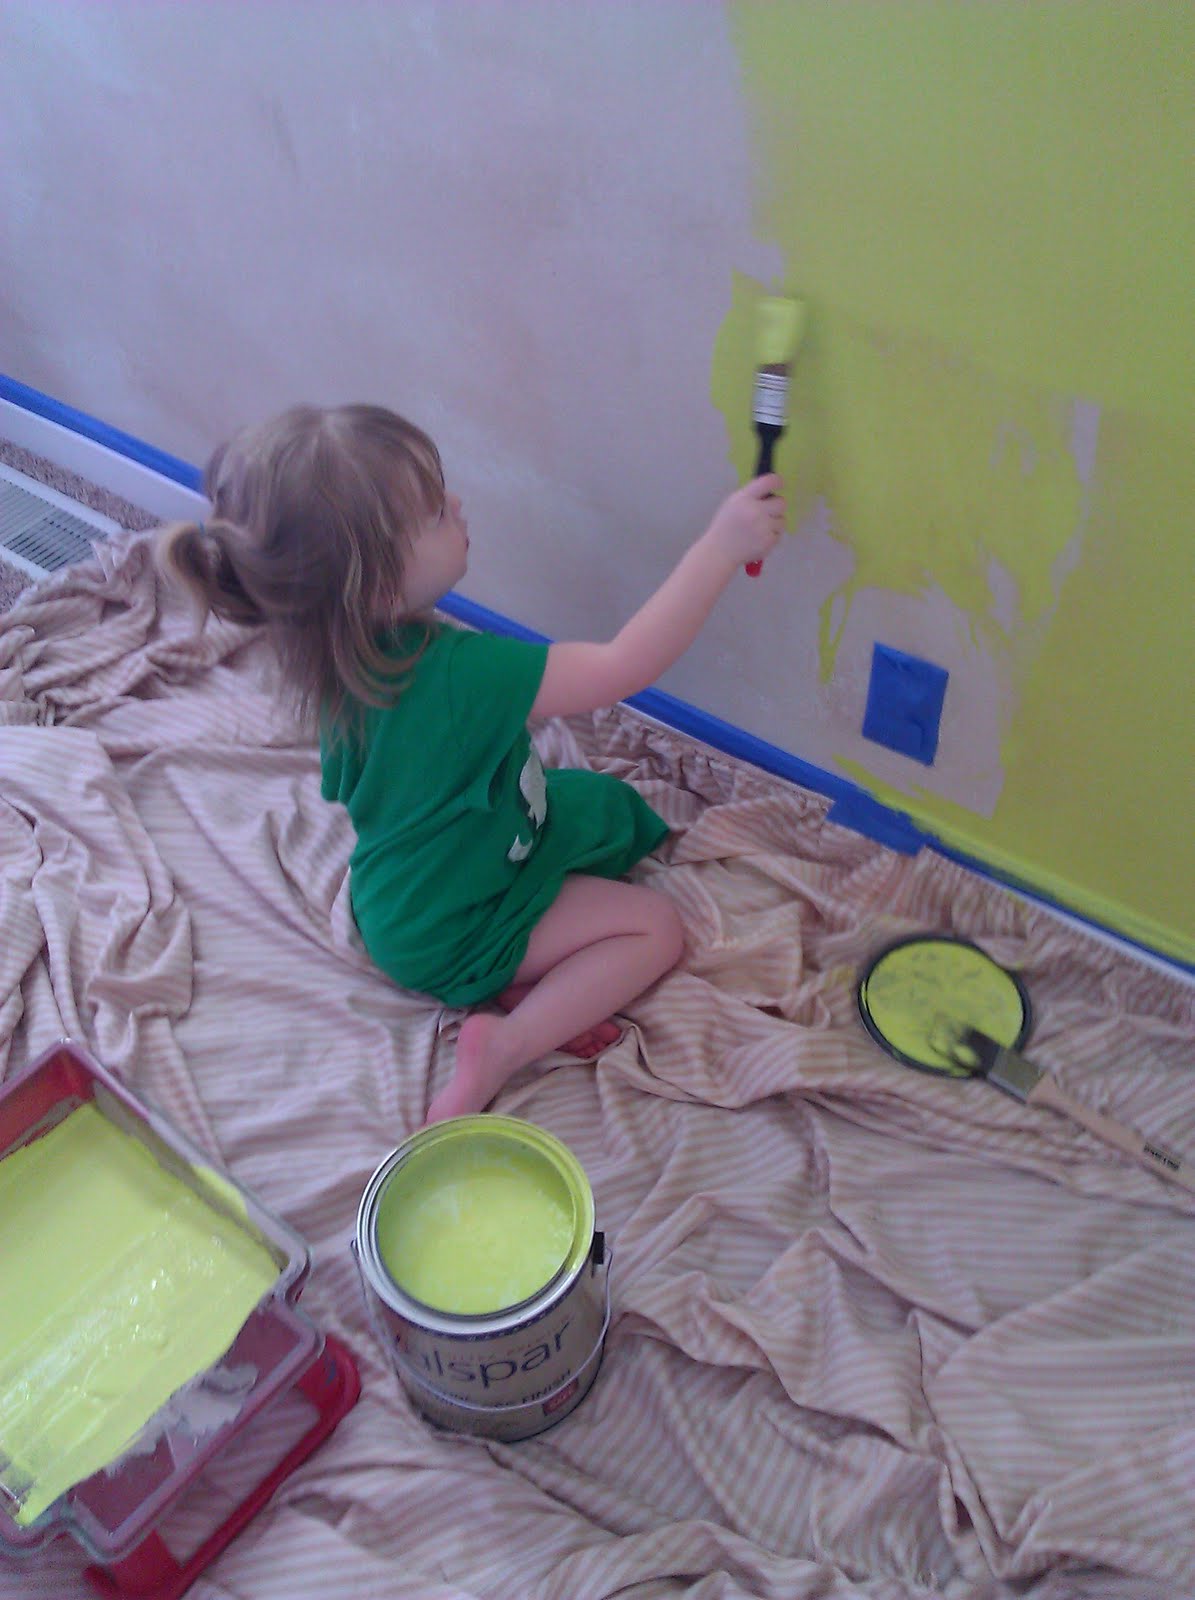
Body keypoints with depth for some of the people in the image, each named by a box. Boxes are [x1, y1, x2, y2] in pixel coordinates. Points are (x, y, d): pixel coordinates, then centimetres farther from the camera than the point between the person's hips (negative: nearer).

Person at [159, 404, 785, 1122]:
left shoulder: (340, 649, -13)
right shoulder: (460, 676, -40)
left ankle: (533, 981, 4)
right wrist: (723, 546, -32)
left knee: (609, 806, 18)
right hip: (448, 935, -8)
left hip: (397, 893, 8)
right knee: (657, 927, -4)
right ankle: (508, 1043, -12)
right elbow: (626, 666, -36)